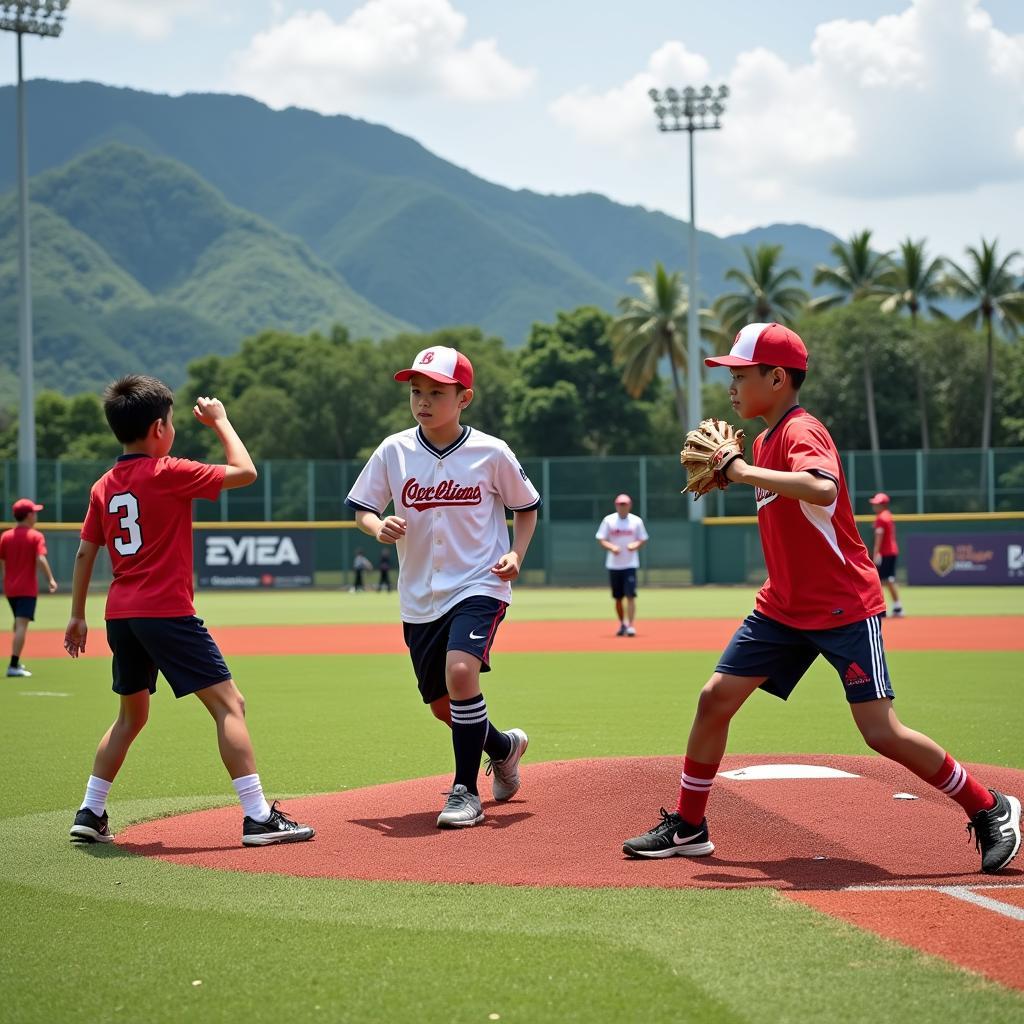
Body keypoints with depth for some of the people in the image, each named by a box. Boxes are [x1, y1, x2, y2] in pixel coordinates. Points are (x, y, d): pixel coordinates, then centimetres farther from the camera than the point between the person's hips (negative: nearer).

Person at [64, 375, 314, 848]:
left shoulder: (103, 486, 10)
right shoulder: (168, 473, -10)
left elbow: (85, 552, 14)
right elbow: (245, 471, -6)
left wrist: (77, 616, 21)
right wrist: (220, 421, 7)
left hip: (120, 615, 8)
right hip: (166, 612, -8)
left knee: (131, 715, 23)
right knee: (228, 704, -6)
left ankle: (90, 814, 22)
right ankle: (258, 817, -14)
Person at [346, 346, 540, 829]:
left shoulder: (491, 453, -7)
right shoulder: (394, 451, -2)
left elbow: (527, 506, 7)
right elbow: (360, 507, 6)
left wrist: (516, 556, -8)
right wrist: (377, 526, -16)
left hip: (478, 585, -4)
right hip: (420, 596, 4)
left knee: (461, 671, -27)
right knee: (441, 704, 11)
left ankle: (465, 790, -14)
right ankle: (503, 745, 43)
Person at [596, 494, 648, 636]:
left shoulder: (636, 521, 2)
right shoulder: (608, 520, 2)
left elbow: (643, 540, 8)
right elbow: (601, 540, 1)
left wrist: (635, 545, -14)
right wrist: (611, 547, -18)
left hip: (630, 564, -2)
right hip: (613, 564, 2)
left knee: (630, 595, -12)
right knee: (618, 597, 9)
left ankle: (631, 625, -12)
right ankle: (622, 624, 25)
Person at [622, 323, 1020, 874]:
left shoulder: (801, 431, -18)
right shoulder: (766, 439, 10)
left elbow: (822, 489, -40)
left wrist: (746, 473, -31)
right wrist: (727, 472, 8)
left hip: (843, 607, -9)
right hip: (783, 607, 9)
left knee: (881, 732, -11)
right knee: (715, 699, 3)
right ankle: (687, 828, 15)